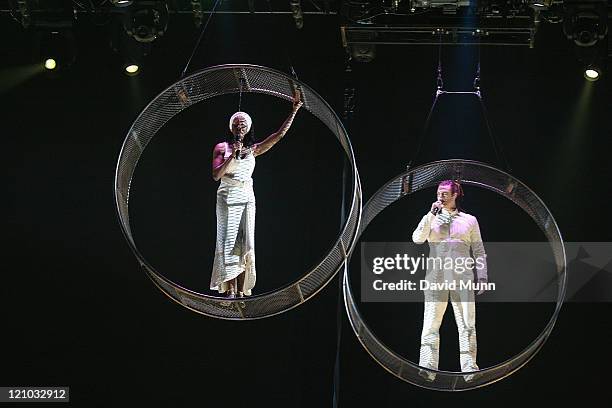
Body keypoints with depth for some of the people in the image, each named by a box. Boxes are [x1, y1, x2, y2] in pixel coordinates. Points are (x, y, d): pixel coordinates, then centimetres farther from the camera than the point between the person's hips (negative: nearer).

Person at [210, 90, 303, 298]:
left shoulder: (253, 149, 9)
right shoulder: (222, 148, 1)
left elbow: (280, 134, 6)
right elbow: (216, 175, -10)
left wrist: (294, 110, 2)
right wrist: (233, 155, -17)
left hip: (246, 199, 3)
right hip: (227, 198, -3)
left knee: (245, 244, -3)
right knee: (229, 243, -6)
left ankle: (241, 289, -3)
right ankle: (230, 289, -7)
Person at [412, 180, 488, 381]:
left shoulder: (469, 220, 14)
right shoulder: (430, 218, 15)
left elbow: (479, 251, 13)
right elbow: (417, 238, -2)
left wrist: (482, 276, 4)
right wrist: (432, 215, -7)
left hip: (462, 277, 0)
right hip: (435, 277, 0)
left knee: (467, 324, -4)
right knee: (430, 324, -10)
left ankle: (470, 369, -4)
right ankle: (427, 367, -16)